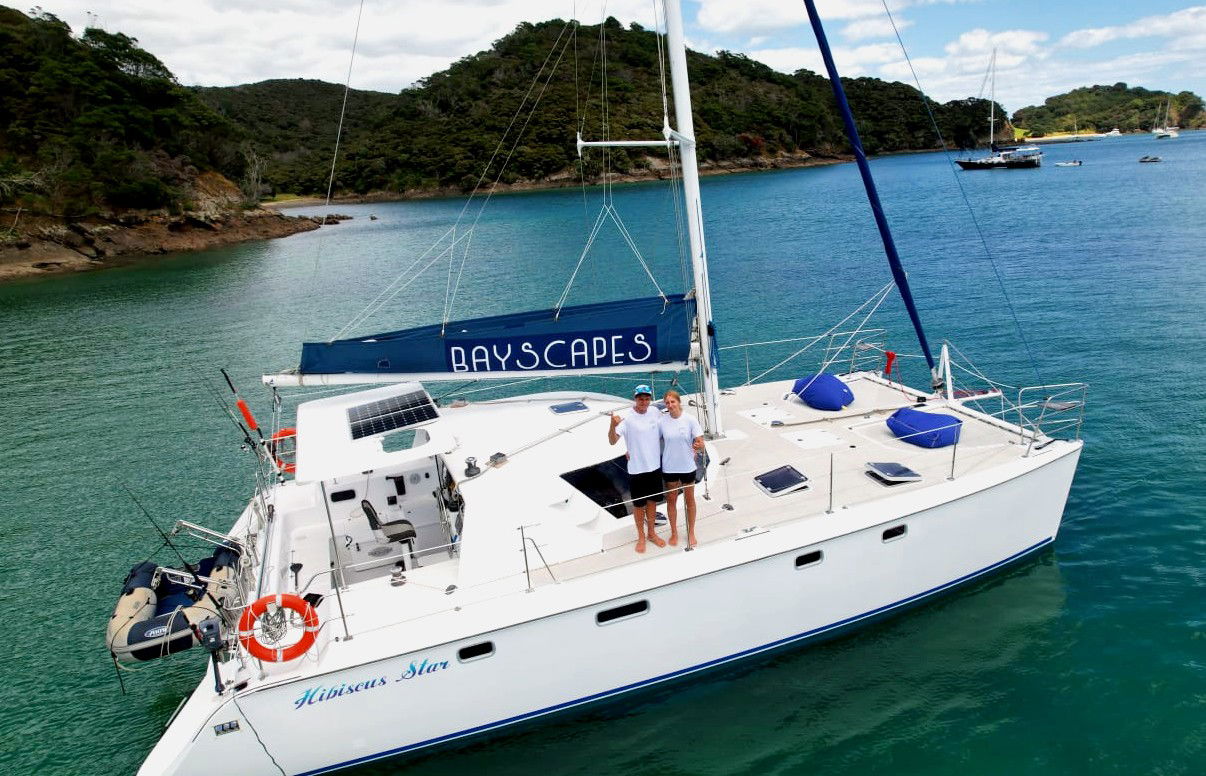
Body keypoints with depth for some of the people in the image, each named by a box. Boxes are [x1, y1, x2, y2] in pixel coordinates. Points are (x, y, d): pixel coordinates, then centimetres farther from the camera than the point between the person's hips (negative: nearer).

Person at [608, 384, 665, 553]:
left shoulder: (655, 412, -4)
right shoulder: (626, 417, -20)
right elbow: (612, 441, -29)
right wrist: (612, 426, -47)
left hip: (655, 466, 4)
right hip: (637, 469, -4)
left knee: (652, 501, 19)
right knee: (639, 504, 11)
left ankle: (651, 532, 38)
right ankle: (641, 536, 31)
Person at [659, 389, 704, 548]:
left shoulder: (690, 420, -13)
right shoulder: (662, 421, -9)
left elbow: (700, 443, -10)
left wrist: (699, 446, -27)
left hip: (687, 467, -1)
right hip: (669, 468, 1)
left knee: (689, 500, 15)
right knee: (671, 500, 15)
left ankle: (691, 533, 32)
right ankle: (674, 532, 33)